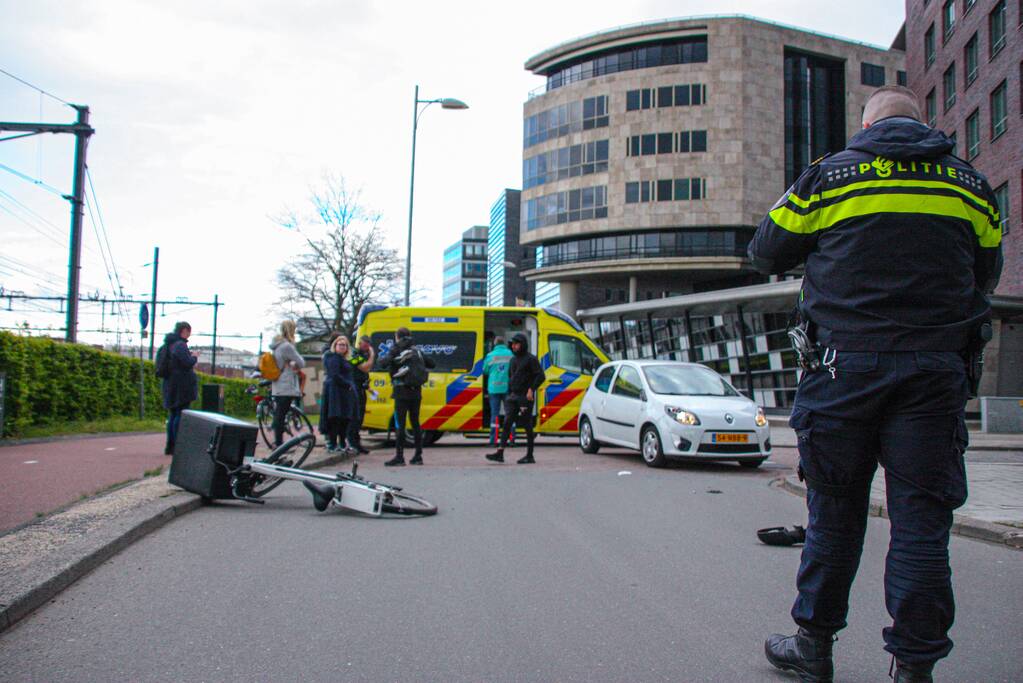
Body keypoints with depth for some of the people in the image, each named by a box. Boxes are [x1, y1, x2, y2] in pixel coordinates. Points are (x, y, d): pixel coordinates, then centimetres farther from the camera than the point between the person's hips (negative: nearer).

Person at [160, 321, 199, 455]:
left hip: (169, 384, 9)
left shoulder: (167, 345, 15)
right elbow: (188, 363, -23)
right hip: (182, 385, -9)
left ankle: (170, 446, 17)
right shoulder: (180, 345, -14)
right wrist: (194, 356, -1)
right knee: (181, 415, -7)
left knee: (173, 415, 14)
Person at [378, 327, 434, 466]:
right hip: (416, 392, 6)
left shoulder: (396, 349, -6)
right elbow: (431, 364, 15)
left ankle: (399, 457, -6)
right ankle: (418, 456, 13)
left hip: (402, 392, -6)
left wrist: (382, 358, 4)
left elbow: (384, 364, -17)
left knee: (400, 424, -4)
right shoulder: (416, 350, 11)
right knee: (415, 422, 11)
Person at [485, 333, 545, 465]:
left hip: (525, 397, -7)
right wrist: (509, 392, 16)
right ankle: (500, 453, -7)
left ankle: (529, 456, 8)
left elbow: (541, 376, -11)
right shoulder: (513, 359, 17)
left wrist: (531, 389, -19)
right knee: (507, 423, -3)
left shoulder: (530, 359, -6)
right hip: (513, 396, 7)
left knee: (527, 426, 0)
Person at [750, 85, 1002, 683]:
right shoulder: (971, 184, 11)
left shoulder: (829, 175, 3)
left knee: (834, 511, 9)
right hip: (936, 369, 2)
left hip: (848, 363, -1)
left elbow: (766, 254, 11)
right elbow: (987, 274, 21)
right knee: (922, 521, 4)